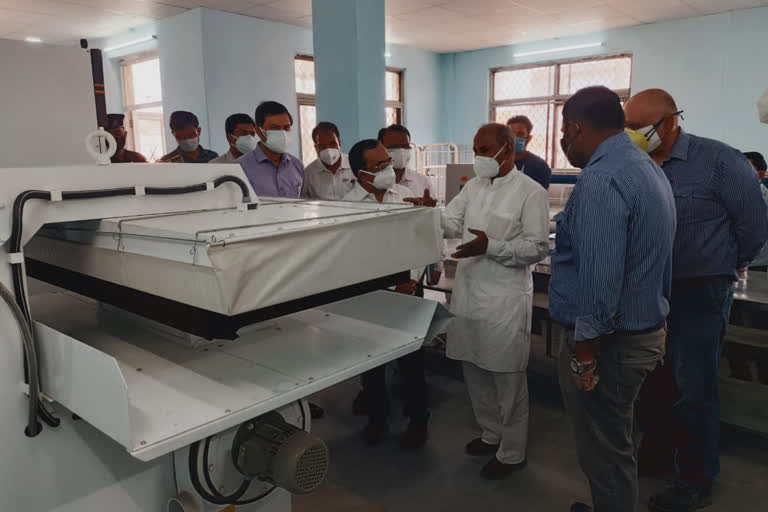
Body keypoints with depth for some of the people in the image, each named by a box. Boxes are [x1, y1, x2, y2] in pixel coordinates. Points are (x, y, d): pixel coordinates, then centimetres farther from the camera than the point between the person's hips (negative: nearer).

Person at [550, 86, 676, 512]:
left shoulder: (601, 178, -24)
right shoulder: (646, 166, 10)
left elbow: (599, 277, -28)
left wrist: (584, 352, -22)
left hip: (608, 340, -10)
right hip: (645, 329, 10)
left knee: (604, 453, 8)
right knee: (616, 444, 25)